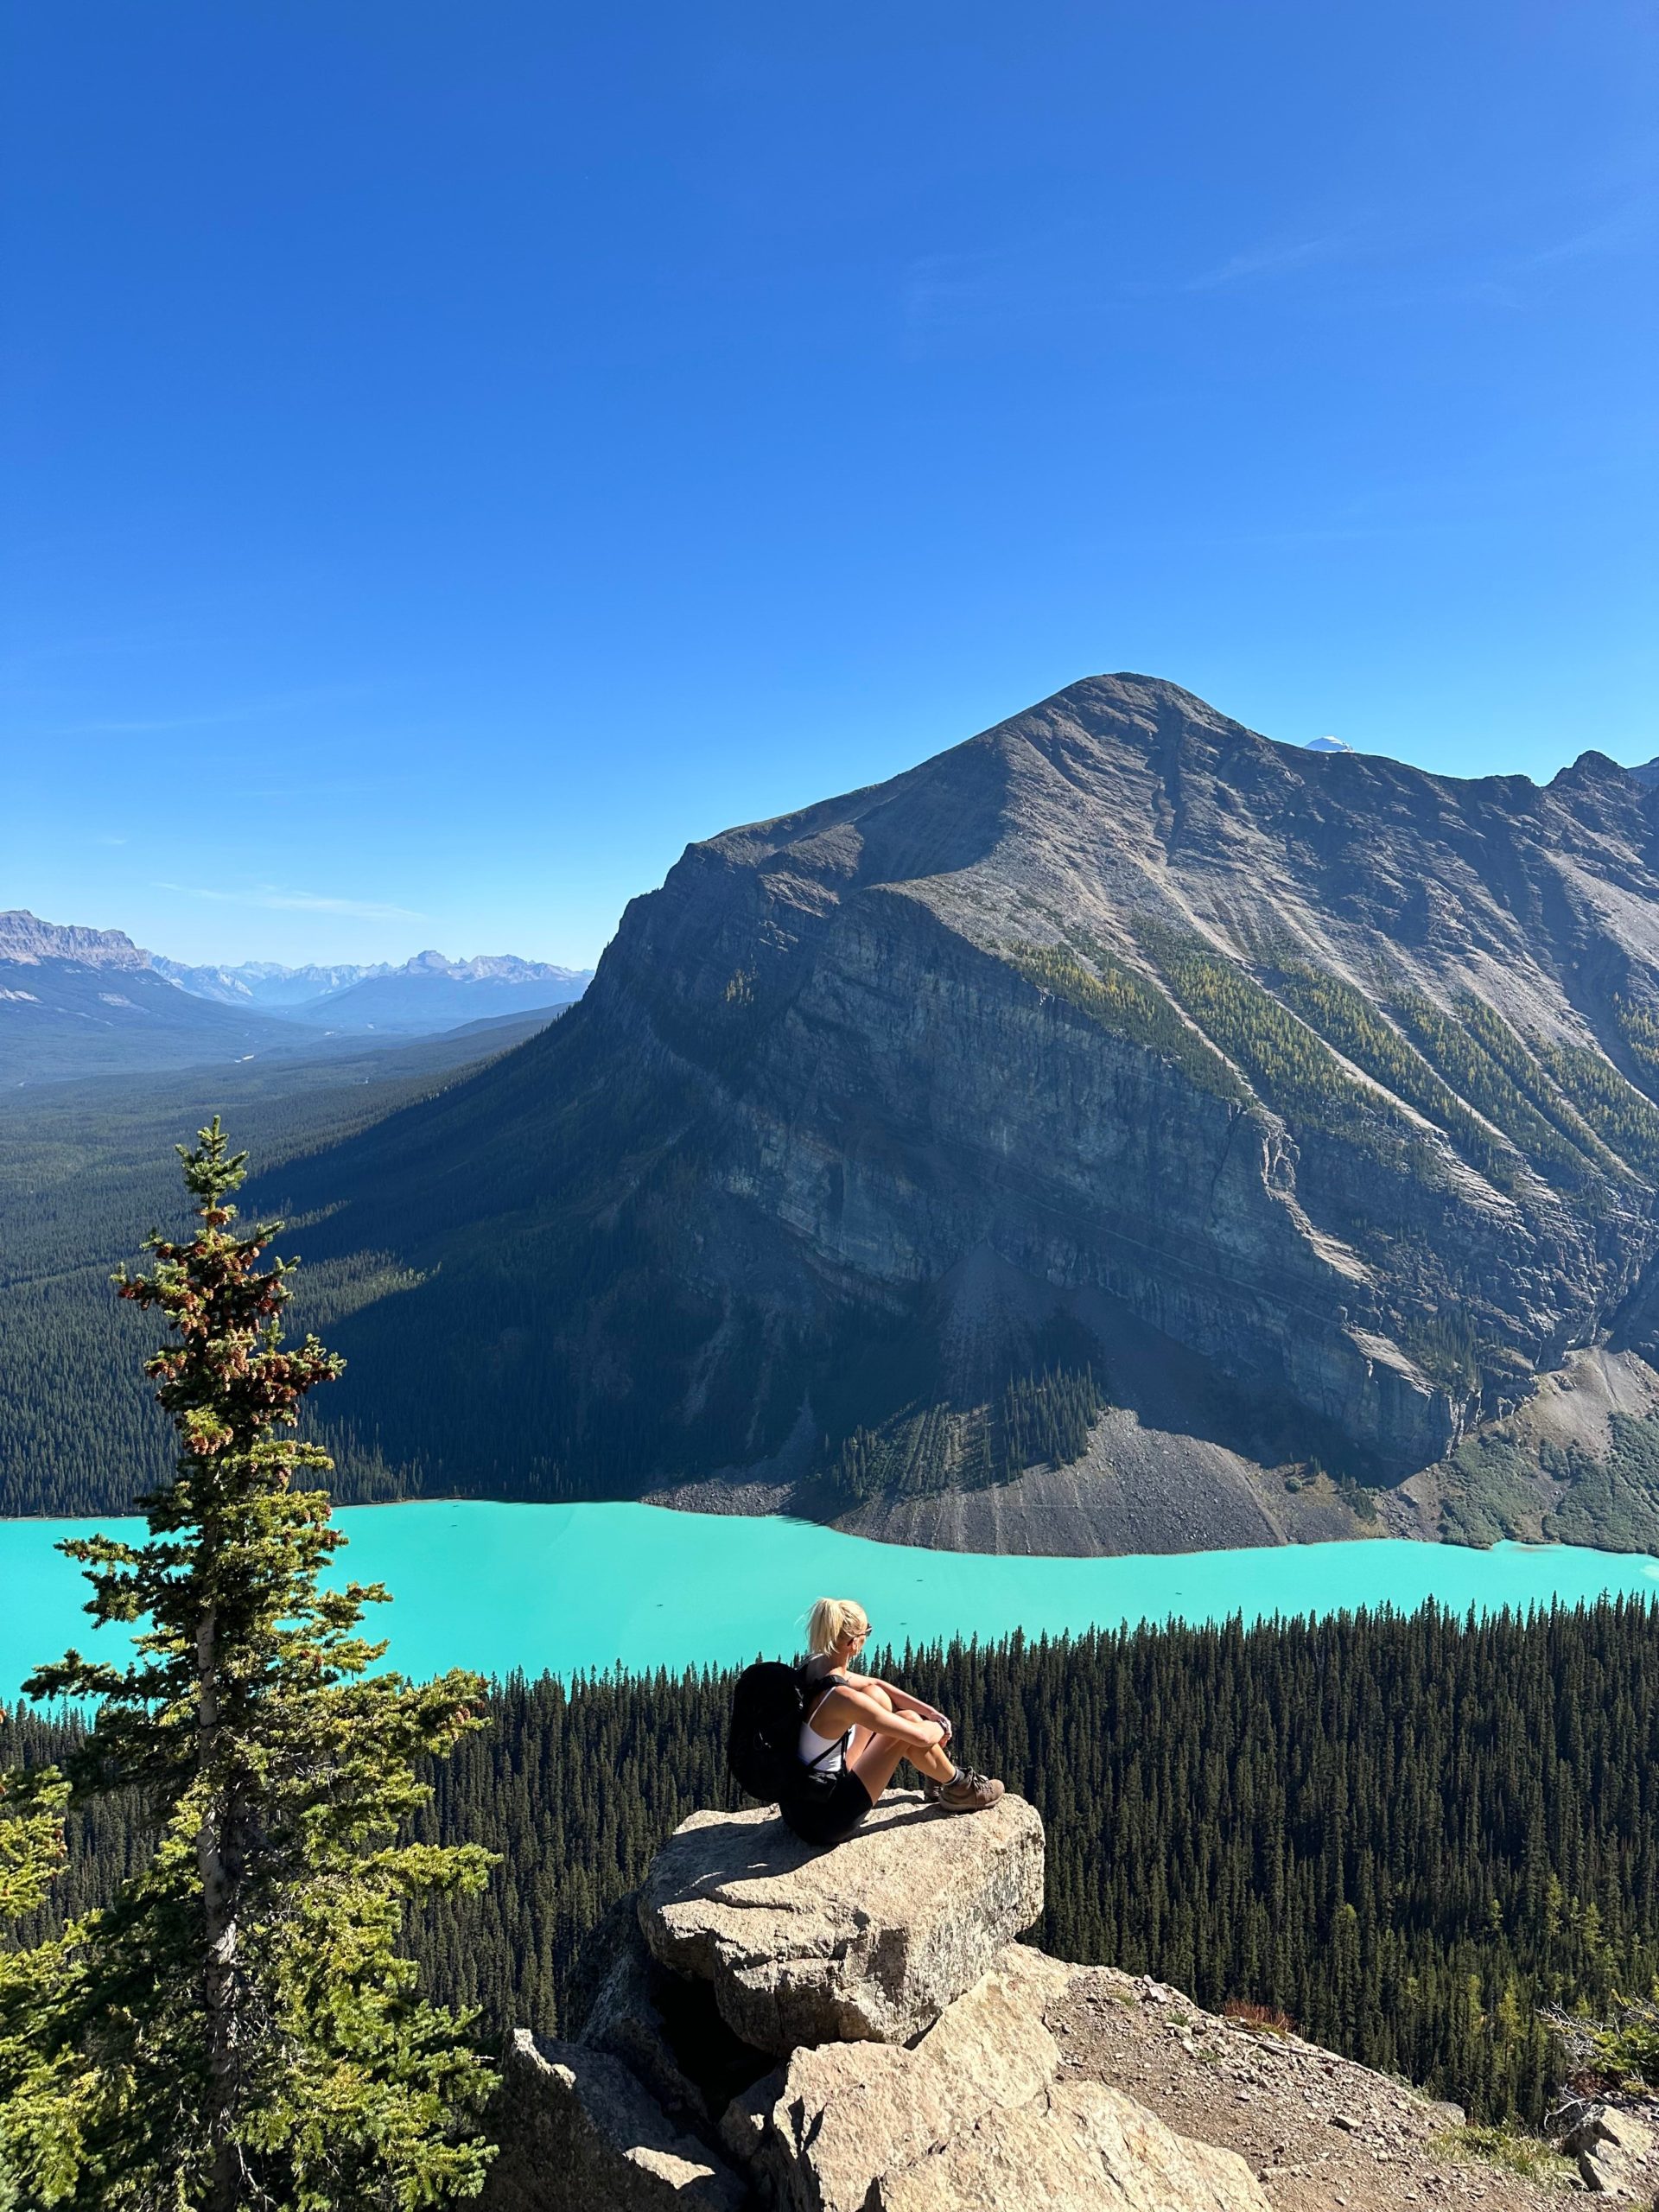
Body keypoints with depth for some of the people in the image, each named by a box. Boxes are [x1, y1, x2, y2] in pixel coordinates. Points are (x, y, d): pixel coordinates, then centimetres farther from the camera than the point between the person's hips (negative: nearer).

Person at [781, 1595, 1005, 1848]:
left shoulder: (814, 1668, -3)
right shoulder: (840, 1698, -29)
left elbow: (876, 1684, 14)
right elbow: (921, 1736, -23)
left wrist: (930, 1712, 9)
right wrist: (941, 1728, 0)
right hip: (824, 1821, -8)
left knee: (877, 1696, 13)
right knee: (909, 1730, -7)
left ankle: (937, 1776, 29)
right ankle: (959, 1788, 20)